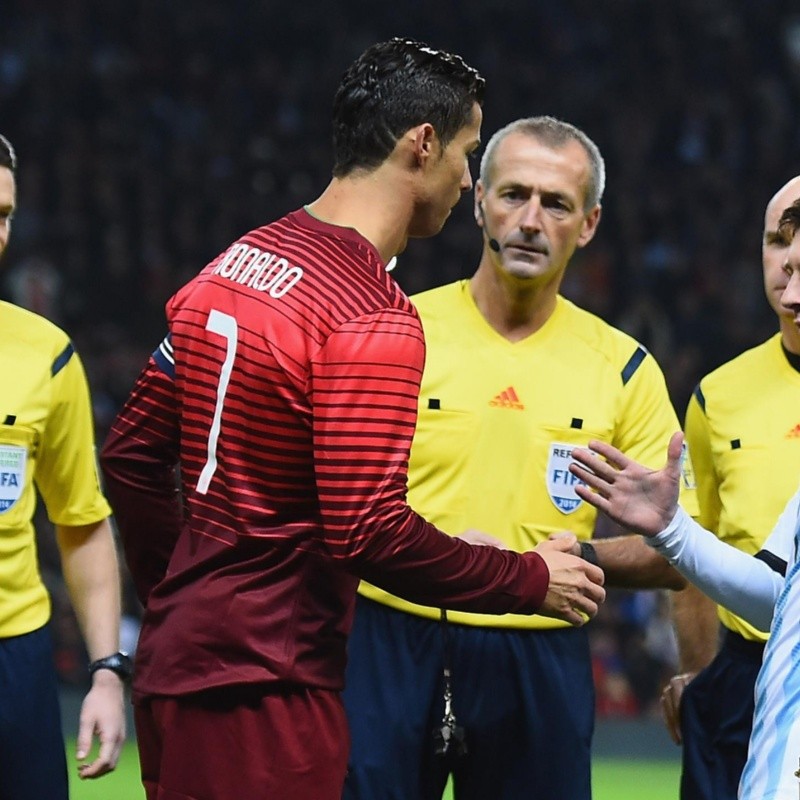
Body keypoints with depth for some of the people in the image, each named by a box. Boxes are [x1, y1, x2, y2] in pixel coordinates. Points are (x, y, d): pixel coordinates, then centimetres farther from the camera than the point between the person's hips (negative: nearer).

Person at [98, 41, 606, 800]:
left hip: (174, 658, 9)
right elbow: (369, 531, -22)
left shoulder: (233, 263, 9)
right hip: (264, 686, -9)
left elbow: (130, 455, 15)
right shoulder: (375, 320, -17)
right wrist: (531, 580, -9)